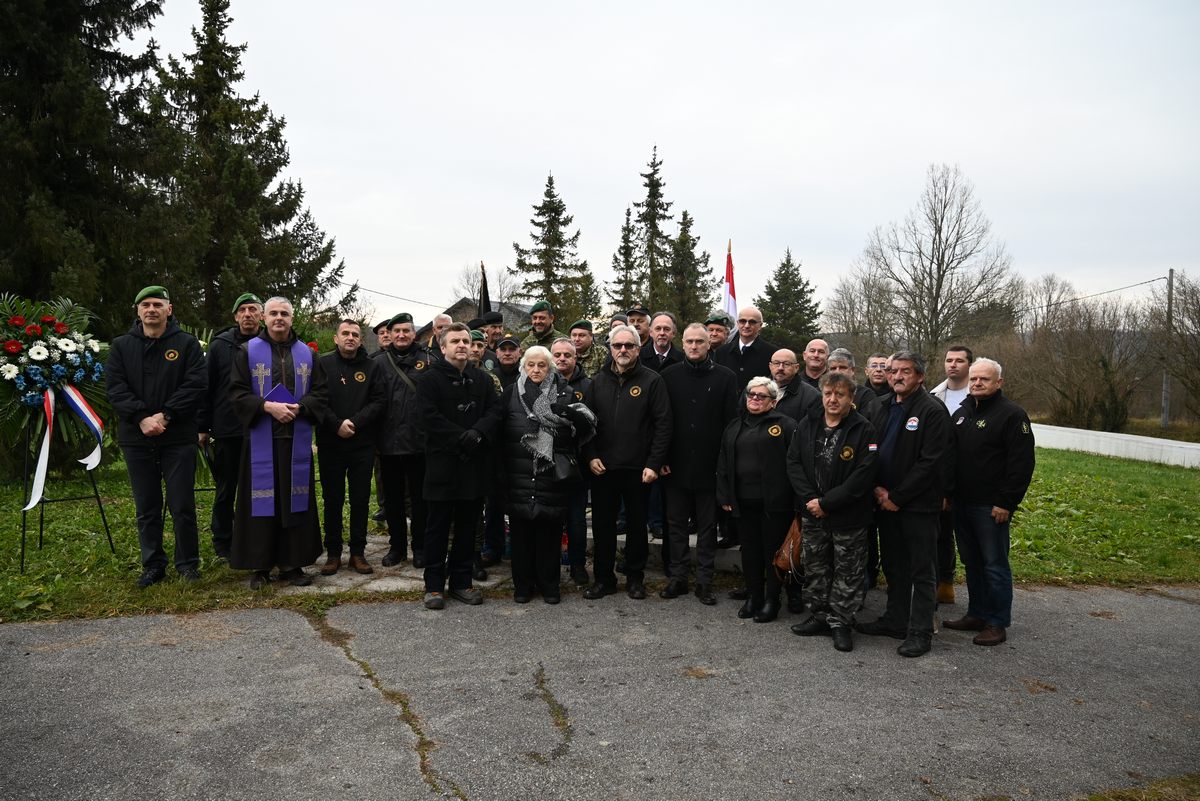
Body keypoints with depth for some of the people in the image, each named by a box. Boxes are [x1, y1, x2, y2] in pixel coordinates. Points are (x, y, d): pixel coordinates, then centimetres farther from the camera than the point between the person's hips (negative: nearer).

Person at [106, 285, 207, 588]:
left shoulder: (187, 344, 2)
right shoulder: (121, 346, 8)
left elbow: (196, 385, -7)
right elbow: (116, 389, 0)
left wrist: (165, 415, -14)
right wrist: (142, 418, -14)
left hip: (178, 437, -2)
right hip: (137, 438, 3)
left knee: (182, 506, 1)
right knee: (146, 508, 10)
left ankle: (188, 563, 15)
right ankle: (153, 565, 21)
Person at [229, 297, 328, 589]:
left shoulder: (307, 354, 9)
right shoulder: (248, 351, 3)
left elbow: (321, 394, 7)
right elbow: (236, 393, -3)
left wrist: (299, 407, -12)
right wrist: (268, 406, -17)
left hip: (297, 441, 2)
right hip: (261, 440, -2)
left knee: (295, 500, 4)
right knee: (262, 501, 1)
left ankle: (292, 563, 13)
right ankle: (260, 565, 11)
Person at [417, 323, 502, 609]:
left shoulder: (482, 379, 12)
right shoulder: (430, 379, -2)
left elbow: (494, 411, 2)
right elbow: (428, 416, -14)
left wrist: (477, 434, -17)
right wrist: (461, 437, -19)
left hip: (475, 463, 4)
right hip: (442, 463, -4)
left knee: (468, 526, 10)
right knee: (439, 526, 3)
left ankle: (461, 582, 21)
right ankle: (434, 584, 13)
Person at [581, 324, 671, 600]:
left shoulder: (652, 381, -3)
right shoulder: (598, 381, 7)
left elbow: (663, 425, -6)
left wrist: (654, 464, -12)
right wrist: (591, 456, -3)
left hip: (638, 469, -3)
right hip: (602, 467, 3)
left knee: (637, 524, 10)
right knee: (602, 524, 9)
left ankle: (635, 578, 24)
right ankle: (604, 578, 22)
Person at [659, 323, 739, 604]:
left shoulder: (725, 377, -1)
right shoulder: (669, 375, 3)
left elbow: (731, 422, -2)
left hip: (709, 466, -1)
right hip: (675, 465, 2)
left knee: (707, 526, 9)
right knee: (676, 524, 10)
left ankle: (704, 581, 18)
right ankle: (677, 577, 21)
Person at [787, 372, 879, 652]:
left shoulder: (864, 430, -13)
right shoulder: (807, 425, 2)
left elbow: (863, 475, -18)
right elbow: (793, 462, 2)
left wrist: (826, 502, -18)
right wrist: (809, 499, -10)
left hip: (849, 517, -5)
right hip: (812, 514, 5)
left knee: (847, 573, 6)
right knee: (815, 569, 16)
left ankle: (841, 622, 19)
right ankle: (820, 616, 31)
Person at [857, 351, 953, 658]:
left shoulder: (933, 411, -10)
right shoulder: (884, 409, 12)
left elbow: (930, 462, -17)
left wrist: (897, 497, -16)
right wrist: (878, 488, -4)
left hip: (918, 504, -7)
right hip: (887, 502, 7)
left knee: (921, 571, 2)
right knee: (893, 566, 16)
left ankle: (920, 632, 9)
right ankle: (895, 620, 29)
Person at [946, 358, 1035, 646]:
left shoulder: (1012, 415, -9)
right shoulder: (961, 413, 13)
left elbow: (1022, 464, -14)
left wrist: (1006, 503, -17)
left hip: (991, 506, -7)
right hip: (961, 503, 7)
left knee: (995, 565, 0)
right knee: (972, 562, 15)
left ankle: (997, 623, 10)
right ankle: (977, 614, 27)